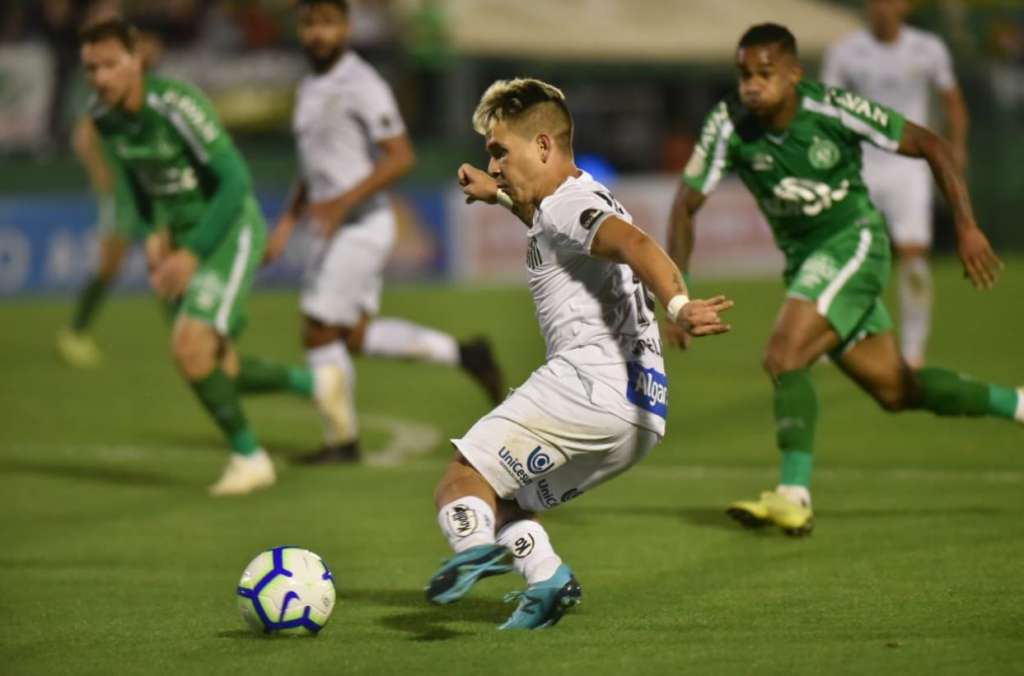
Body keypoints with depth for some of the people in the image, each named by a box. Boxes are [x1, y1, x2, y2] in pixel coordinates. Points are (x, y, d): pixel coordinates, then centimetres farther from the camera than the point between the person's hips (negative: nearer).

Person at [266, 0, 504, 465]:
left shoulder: (362, 86, -15)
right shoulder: (310, 89, 13)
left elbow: (401, 157, -20)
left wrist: (343, 202, -26)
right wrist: (286, 225, 15)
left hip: (361, 227, -9)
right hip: (333, 231, 9)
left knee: (319, 335, -5)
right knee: (356, 338, 10)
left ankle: (342, 439, 9)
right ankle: (461, 354, 19)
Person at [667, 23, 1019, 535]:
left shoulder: (835, 110, -21)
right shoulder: (729, 125, -14)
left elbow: (932, 147, -12)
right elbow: (686, 204, -8)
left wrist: (967, 227, -16)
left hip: (853, 243, -5)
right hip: (802, 259, 5)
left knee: (784, 356, -25)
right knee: (896, 391, 12)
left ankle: (793, 497, -23)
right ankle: (1017, 406, 31)